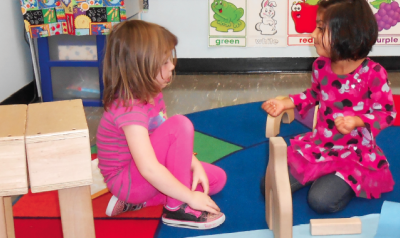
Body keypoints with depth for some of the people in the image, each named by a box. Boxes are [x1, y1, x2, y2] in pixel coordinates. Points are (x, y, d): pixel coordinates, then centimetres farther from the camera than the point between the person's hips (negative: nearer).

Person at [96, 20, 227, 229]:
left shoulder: (150, 94, -1)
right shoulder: (129, 109, -29)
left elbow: (172, 140, 5)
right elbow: (149, 169, -35)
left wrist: (195, 165, -10)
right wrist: (191, 197, -28)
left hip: (146, 174, 9)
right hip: (127, 180, -9)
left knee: (217, 178, 8)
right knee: (180, 124, -27)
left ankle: (137, 200, 4)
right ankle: (178, 209, -16)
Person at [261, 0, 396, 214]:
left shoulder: (372, 73, -20)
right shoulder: (321, 66, -3)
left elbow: (387, 113, -12)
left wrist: (358, 122, -30)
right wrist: (285, 103, 4)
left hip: (354, 152, -5)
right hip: (318, 145, 5)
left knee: (320, 201, -22)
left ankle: (351, 182, 10)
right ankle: (322, 174, 15)